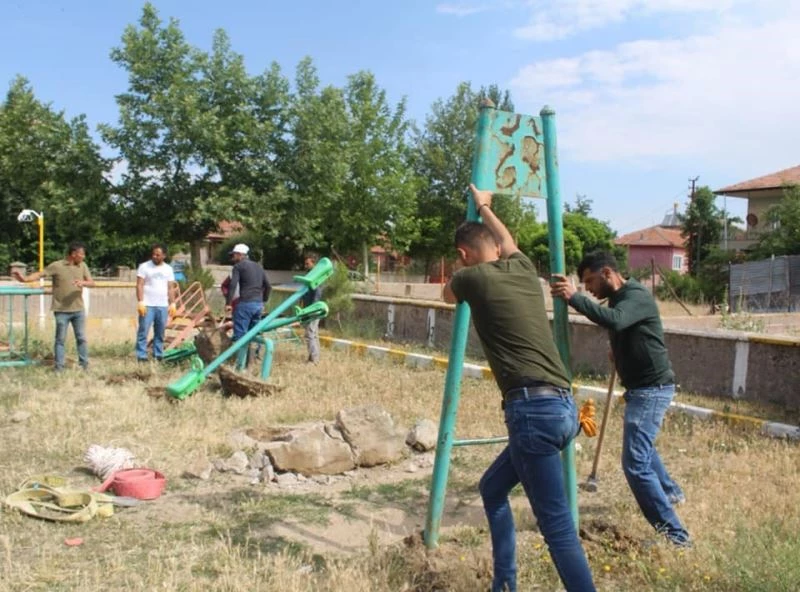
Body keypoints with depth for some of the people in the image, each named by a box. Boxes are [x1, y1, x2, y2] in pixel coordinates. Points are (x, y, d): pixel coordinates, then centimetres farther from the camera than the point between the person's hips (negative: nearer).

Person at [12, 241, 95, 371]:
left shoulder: (82, 266, 6)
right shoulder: (56, 266, -6)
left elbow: (92, 283, 2)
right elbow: (40, 274, -10)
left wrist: (83, 282, -20)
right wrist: (25, 278, -27)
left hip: (78, 310, 3)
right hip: (62, 310, -3)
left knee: (81, 338, 7)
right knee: (60, 339, 3)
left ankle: (85, 365, 15)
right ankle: (59, 367, 9)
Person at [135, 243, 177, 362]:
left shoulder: (168, 269, 12)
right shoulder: (144, 266, 1)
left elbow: (171, 288, 13)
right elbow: (139, 285, -4)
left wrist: (172, 304, 5)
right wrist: (140, 302, -13)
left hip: (163, 306, 3)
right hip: (147, 305, -3)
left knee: (160, 333, 7)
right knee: (143, 331, -7)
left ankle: (158, 355, 14)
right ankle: (141, 356, -4)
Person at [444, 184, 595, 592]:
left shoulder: (472, 278, -1)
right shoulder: (523, 268, 15)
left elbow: (448, 296, 25)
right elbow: (508, 243, 41)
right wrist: (484, 208, 54)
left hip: (534, 409, -8)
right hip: (562, 406, 8)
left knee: (556, 525, -8)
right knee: (493, 487, 24)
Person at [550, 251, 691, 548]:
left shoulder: (637, 296, -19)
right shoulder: (620, 298, 11)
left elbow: (614, 320, -40)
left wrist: (574, 298, -43)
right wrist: (618, 353, 14)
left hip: (652, 388, -11)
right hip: (642, 387, 11)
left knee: (635, 463, -15)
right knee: (642, 446, 31)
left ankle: (674, 534, -11)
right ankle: (670, 491, 54)